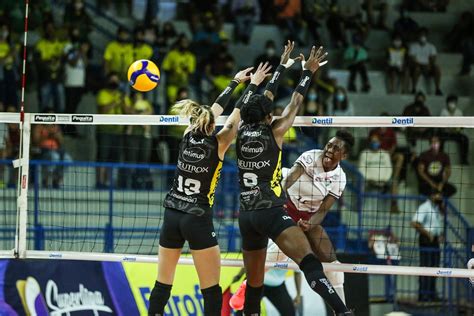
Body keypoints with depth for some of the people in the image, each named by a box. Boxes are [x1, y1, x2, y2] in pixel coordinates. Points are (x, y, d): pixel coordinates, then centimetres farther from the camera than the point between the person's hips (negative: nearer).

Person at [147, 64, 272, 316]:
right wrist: (252, 84, 16)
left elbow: (215, 108, 16)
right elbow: (236, 114, 2)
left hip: (172, 215, 5)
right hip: (197, 219, -5)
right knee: (211, 289, -2)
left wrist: (235, 82, 27)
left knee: (162, 284, 10)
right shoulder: (217, 144, -8)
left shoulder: (188, 137, 3)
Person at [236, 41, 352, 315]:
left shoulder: (243, 133, 9)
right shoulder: (273, 133, -3)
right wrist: (308, 72, 19)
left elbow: (266, 98, 22)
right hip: (272, 213, -6)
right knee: (309, 261, -20)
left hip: (246, 216, 6)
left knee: (254, 281, 14)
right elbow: (295, 104, 7)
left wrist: (283, 66, 31)